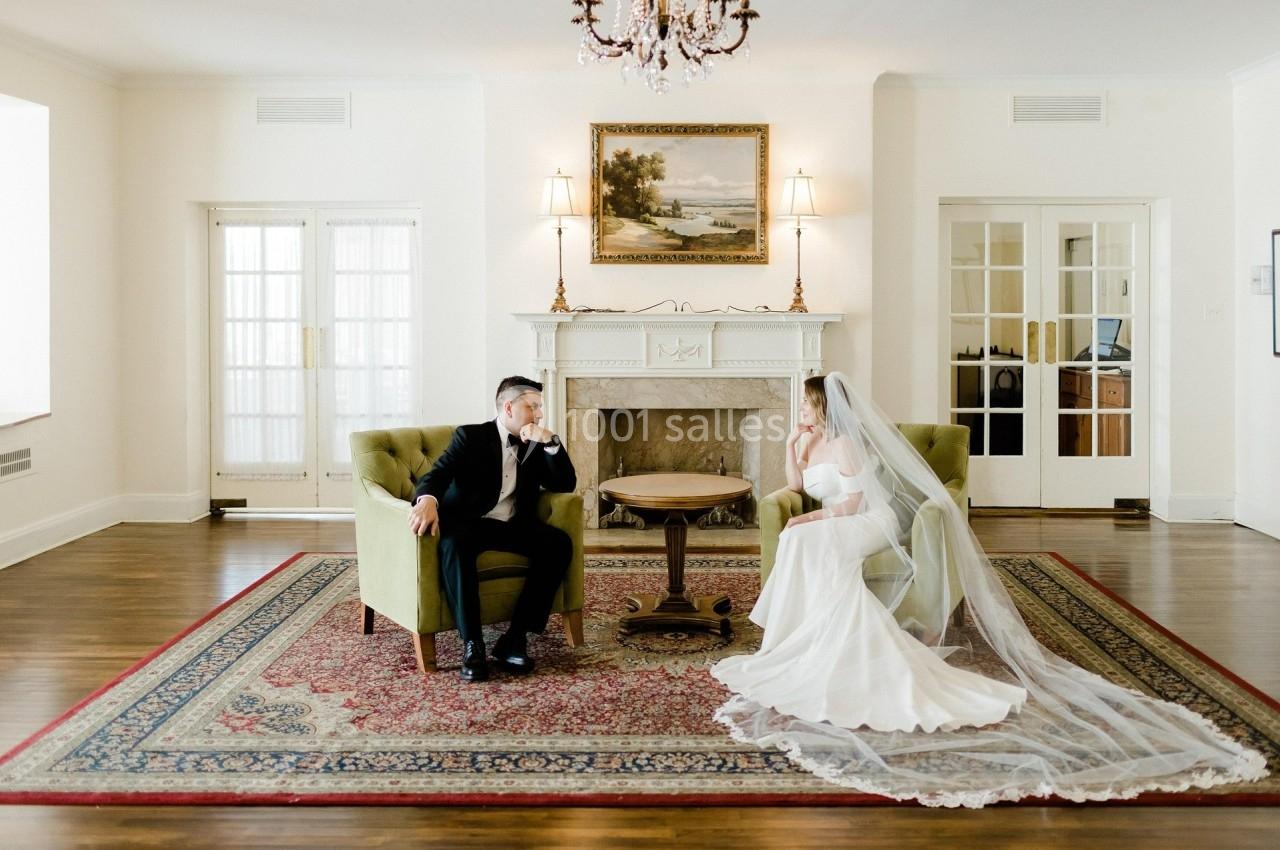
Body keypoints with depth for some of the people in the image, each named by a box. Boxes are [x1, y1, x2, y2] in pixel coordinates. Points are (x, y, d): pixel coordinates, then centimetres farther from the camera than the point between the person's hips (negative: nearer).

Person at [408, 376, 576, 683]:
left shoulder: (535, 446, 15)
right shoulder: (470, 436, 2)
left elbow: (566, 485, 7)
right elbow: (440, 472, -15)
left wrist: (550, 442, -8)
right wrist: (427, 500, -39)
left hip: (514, 527, 4)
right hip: (470, 522, -4)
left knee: (559, 543, -24)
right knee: (454, 544, -38)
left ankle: (515, 638, -23)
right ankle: (472, 644, -33)